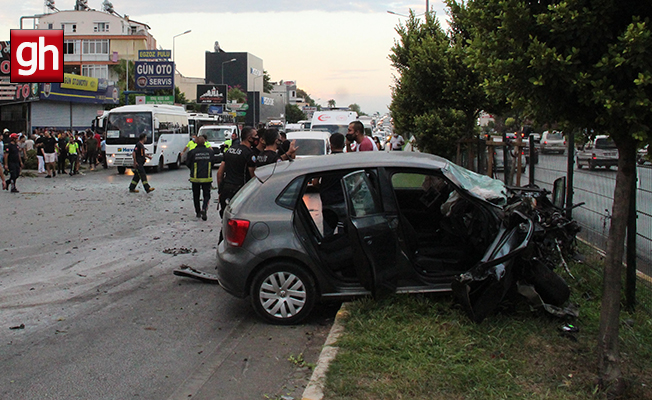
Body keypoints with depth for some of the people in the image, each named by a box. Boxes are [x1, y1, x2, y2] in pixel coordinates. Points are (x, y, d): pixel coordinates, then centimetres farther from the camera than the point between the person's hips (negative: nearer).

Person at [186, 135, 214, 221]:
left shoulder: (192, 152, -9)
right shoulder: (210, 151, -3)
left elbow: (188, 164, 1)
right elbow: (213, 163, 8)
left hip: (195, 178, 0)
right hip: (207, 178, 0)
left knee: (196, 195, 15)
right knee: (206, 195, 7)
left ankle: (198, 212, 21)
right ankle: (204, 208, -17)